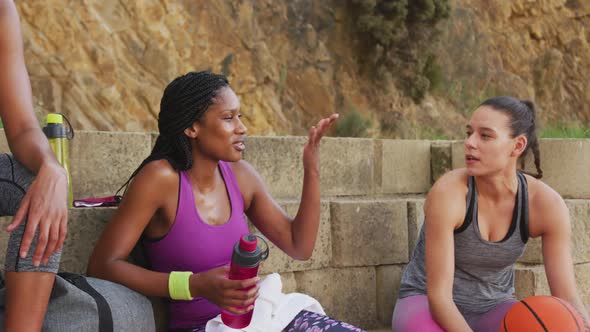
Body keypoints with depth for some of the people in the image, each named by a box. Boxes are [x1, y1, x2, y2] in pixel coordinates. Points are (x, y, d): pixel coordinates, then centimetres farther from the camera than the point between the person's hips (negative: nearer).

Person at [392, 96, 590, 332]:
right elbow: (438, 297, -29)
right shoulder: (447, 192, -29)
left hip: (491, 309, 4)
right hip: (427, 306, -4)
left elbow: (567, 299, -17)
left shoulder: (547, 204, -18)